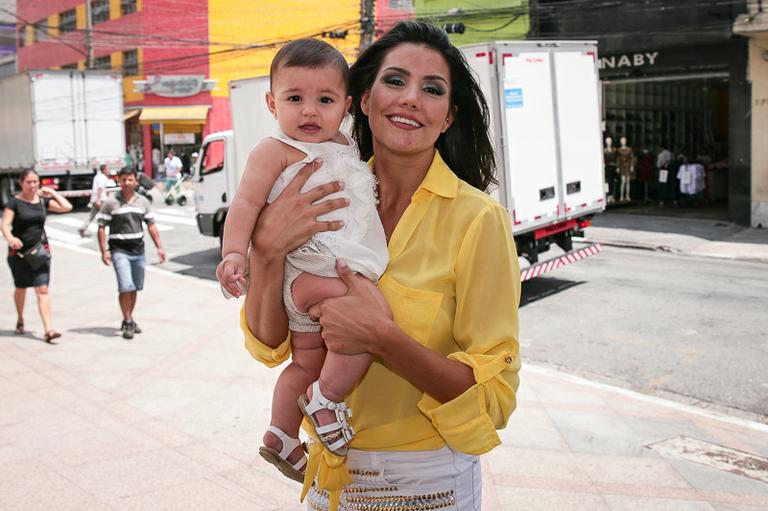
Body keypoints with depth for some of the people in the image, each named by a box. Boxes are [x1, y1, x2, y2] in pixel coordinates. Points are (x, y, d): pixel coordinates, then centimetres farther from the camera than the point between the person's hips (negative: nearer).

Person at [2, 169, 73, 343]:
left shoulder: (43, 201, 5)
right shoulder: (14, 202, -5)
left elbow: (67, 207, 1)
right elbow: (5, 225, -16)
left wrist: (52, 192, 2)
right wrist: (10, 238, -35)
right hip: (19, 251, -1)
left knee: (42, 289, -9)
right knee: (20, 288, 15)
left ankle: (48, 329, -14)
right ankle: (20, 319, 42)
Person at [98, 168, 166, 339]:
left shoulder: (143, 201, 7)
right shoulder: (110, 202, -4)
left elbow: (151, 225, 9)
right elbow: (101, 227, -4)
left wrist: (159, 247, 2)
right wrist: (104, 251, -11)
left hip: (138, 250, 4)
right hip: (119, 250, -4)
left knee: (135, 288, 11)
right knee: (126, 287, -14)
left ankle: (129, 319, 26)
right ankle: (127, 323, -4)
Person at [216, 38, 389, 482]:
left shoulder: (345, 148, 15)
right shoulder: (276, 151, -10)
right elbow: (247, 202, -17)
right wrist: (234, 252, -27)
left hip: (342, 270, 9)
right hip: (307, 271, -9)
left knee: (308, 361, 19)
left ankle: (281, 438, 36)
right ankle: (326, 398, -11)